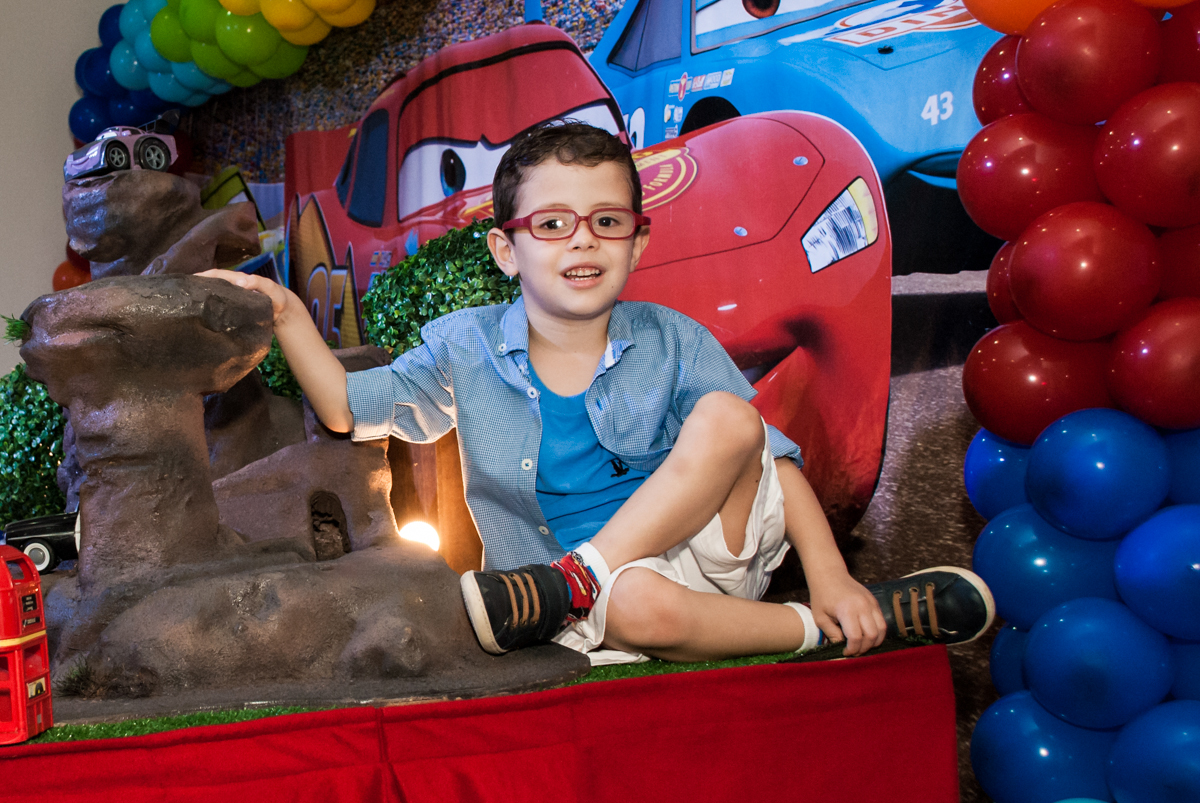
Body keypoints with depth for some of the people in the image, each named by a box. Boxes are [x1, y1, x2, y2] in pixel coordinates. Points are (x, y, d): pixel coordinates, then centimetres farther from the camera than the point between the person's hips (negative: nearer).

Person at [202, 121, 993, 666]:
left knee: (728, 417, -25)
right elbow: (347, 408, 7)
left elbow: (776, 453, 0)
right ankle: (826, 628, -20)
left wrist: (828, 571, -13)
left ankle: (568, 585, -25)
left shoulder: (673, 344, 2)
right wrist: (285, 314, -8)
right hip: (604, 594, -2)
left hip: (713, 547, 2)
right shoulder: (464, 349, 4)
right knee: (639, 605, -39)